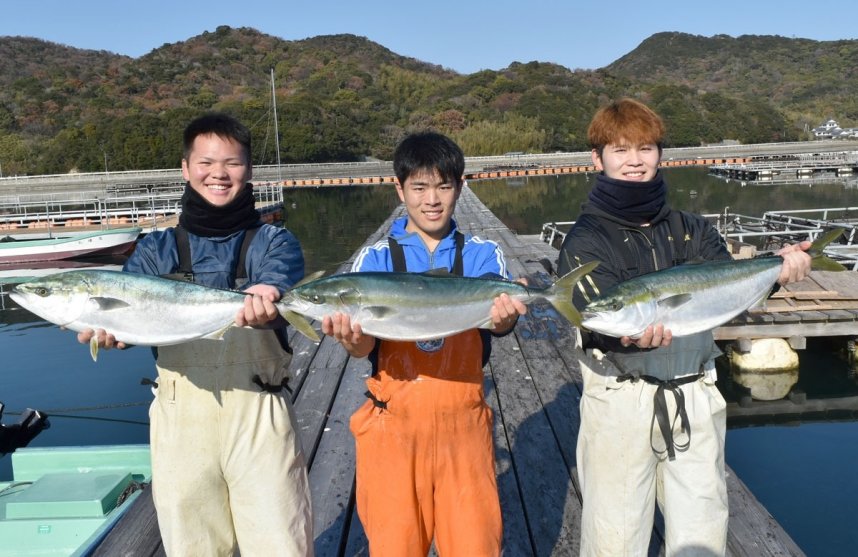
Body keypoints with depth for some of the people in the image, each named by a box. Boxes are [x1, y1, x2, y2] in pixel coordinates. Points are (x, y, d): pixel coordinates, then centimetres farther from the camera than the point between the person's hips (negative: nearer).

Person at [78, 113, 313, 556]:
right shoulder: (157, 249, 11)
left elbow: (278, 286, -16)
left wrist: (265, 302, -39)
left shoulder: (273, 242, 5)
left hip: (259, 414, -2)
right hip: (180, 415, 2)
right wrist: (105, 326, -28)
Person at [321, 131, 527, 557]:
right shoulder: (375, 259, 3)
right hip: (393, 422, 0)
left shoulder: (482, 255, 4)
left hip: (462, 423, 0)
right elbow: (364, 346, -6)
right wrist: (350, 337, -29)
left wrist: (503, 318, -35)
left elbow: (498, 318, -12)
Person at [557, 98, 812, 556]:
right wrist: (636, 332, -40)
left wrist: (774, 270, -27)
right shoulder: (585, 241, -4)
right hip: (620, 400, -3)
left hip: (695, 397, 4)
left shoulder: (690, 230, 9)